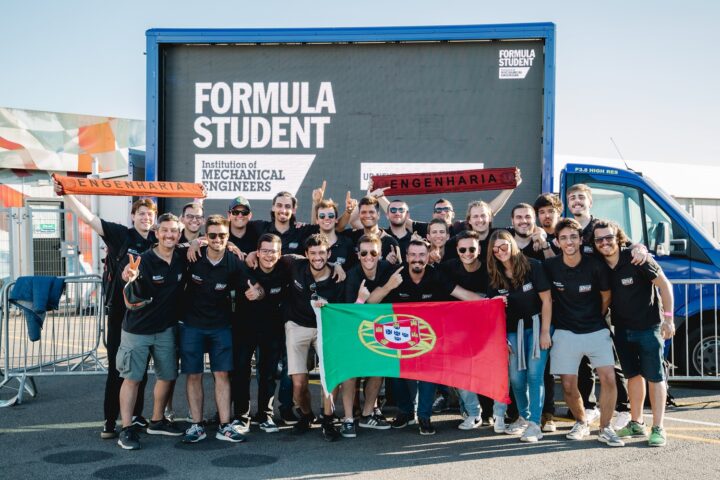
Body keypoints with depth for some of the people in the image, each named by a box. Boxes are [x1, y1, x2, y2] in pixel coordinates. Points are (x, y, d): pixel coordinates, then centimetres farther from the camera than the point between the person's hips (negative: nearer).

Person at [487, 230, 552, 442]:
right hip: (513, 330, 4)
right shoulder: (495, 276, 1)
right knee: (516, 377, 4)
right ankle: (524, 417, 23)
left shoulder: (533, 266, -11)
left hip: (536, 325, -4)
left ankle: (534, 424, -7)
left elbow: (546, 300, -11)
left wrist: (545, 332, -13)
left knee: (534, 375, -10)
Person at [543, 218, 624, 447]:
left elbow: (606, 297, 5)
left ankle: (605, 428, 5)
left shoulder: (595, 265, -9)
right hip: (565, 333, 1)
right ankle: (581, 422, 26)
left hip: (596, 331, 0)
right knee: (568, 385, 0)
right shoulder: (550, 266, -7)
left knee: (608, 378, -12)